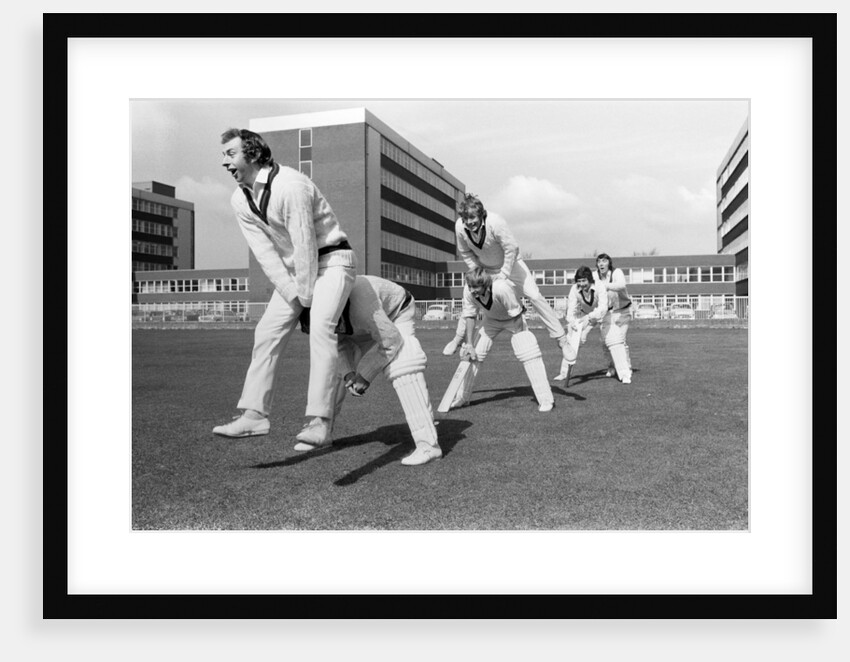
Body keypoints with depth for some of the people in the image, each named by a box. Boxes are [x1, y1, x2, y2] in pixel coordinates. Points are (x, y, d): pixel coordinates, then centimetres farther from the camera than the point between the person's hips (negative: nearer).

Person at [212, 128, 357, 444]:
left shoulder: (289, 186, -25)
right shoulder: (239, 200, -1)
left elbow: (305, 246, -24)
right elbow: (266, 253, -4)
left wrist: (307, 297, -16)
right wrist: (294, 297, -10)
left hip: (331, 258, -7)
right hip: (294, 268, 8)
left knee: (321, 326, -27)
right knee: (267, 332, -2)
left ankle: (318, 418, -26)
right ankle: (254, 415, 0)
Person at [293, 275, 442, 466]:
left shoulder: (358, 302, -42)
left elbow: (391, 340, -33)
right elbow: (339, 342, -9)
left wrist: (365, 375, -31)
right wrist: (348, 373, -25)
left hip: (395, 316, -7)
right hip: (364, 328, 7)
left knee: (403, 367, -29)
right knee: (334, 366, 1)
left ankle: (428, 444, -29)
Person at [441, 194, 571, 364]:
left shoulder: (495, 222, -34)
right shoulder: (459, 227, -21)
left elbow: (512, 248, -27)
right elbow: (465, 253, -5)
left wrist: (504, 273, -23)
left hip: (510, 263, -4)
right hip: (484, 267, 4)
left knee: (534, 295, -14)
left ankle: (561, 339, -8)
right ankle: (458, 338, 25)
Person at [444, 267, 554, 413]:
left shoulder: (501, 288, -42)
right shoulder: (468, 291, -28)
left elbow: (516, 314, -30)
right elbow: (470, 316, -16)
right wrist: (469, 344, -20)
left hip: (513, 319, -4)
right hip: (491, 319, 4)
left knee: (529, 353, -17)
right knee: (474, 353, -2)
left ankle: (546, 399, -8)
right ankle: (462, 397, 13)